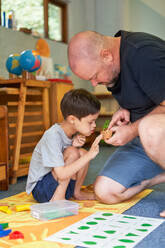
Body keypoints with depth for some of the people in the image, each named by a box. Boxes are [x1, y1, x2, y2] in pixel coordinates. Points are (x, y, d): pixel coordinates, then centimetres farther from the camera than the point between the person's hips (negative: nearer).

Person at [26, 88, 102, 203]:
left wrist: (74, 144, -14)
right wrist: (89, 156, -33)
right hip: (40, 188, -8)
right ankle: (58, 197, -16)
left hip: (60, 183, 8)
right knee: (72, 152, -25)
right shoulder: (52, 136, -27)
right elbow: (62, 174, -32)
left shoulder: (74, 132, -2)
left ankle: (76, 192, 7)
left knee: (82, 153, -11)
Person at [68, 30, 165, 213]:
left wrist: (133, 130, -20)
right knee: (105, 192, -4)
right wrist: (124, 109, -2)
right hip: (144, 136, 8)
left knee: (150, 127, -44)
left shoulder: (144, 53, -25)